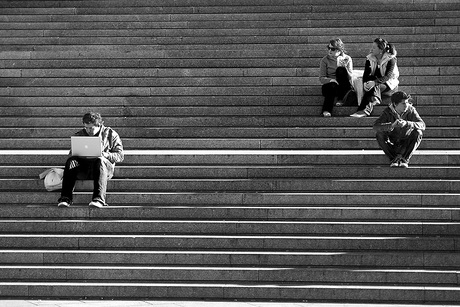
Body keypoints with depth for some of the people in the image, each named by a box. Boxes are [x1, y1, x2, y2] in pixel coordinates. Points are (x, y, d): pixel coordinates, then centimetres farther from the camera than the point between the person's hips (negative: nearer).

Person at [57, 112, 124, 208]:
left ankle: (99, 199, -52)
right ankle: (65, 198, -39)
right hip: (83, 167, 3)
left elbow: (120, 156, 3)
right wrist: (73, 159, -12)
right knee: (71, 161, -28)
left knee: (100, 161, -38)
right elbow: (73, 153, 15)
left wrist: (105, 155, -18)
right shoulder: (79, 135, 17)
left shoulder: (110, 134, 8)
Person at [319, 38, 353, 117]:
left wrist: (344, 67, -22)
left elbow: (350, 77, -4)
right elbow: (321, 78, -3)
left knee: (341, 70, -26)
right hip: (328, 86, -1)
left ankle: (340, 99, -22)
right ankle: (326, 110, -42)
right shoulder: (325, 60, 1)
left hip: (343, 87, 1)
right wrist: (331, 80, -24)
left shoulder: (347, 59, 2)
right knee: (333, 86, -36)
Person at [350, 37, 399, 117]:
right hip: (375, 84, 4)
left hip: (389, 85, -4)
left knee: (375, 87, -36)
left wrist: (375, 82, -39)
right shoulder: (369, 59, 4)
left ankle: (366, 110, -51)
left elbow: (388, 76, -23)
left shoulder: (391, 59, -11)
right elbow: (366, 74, -1)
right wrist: (365, 83, -26)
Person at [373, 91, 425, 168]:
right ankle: (393, 159, -26)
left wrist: (406, 123, -39)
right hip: (391, 144, 0)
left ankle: (404, 160, -28)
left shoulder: (411, 110, -9)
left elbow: (422, 125, -21)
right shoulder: (388, 112, -11)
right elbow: (376, 126, -24)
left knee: (418, 133, -26)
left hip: (406, 144, 0)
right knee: (380, 134, -26)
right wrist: (392, 125, -41)